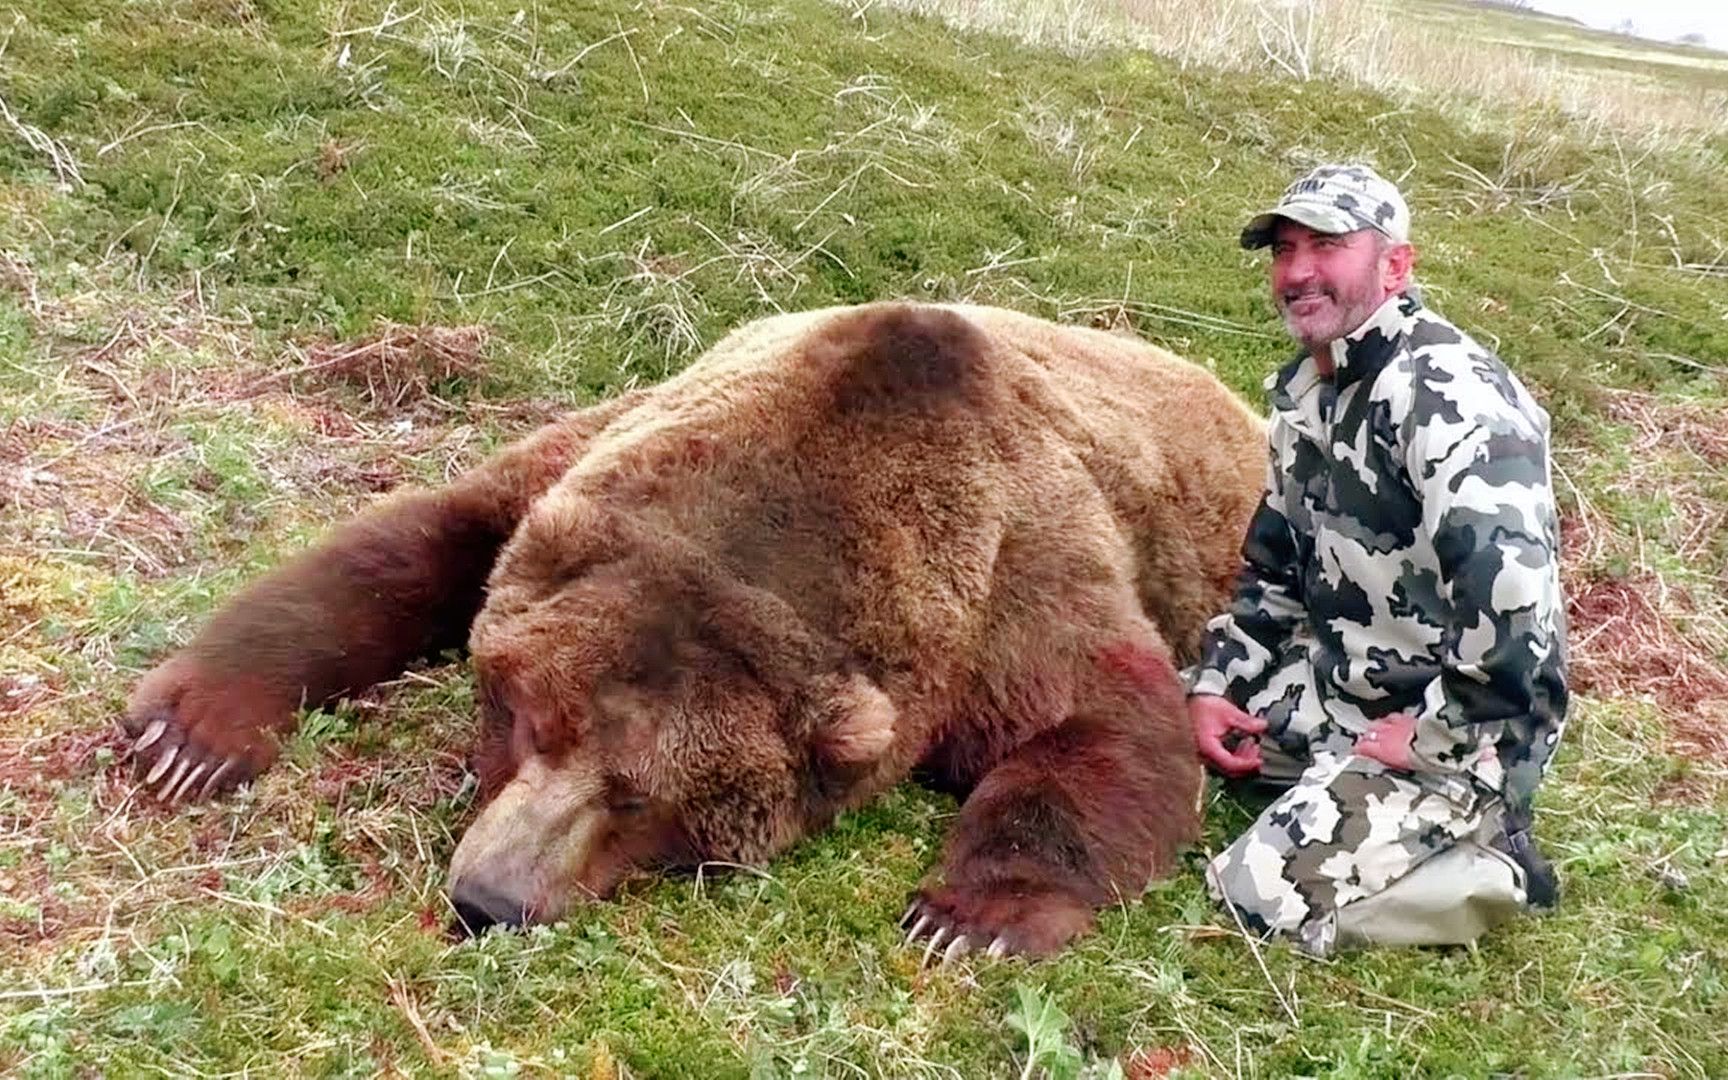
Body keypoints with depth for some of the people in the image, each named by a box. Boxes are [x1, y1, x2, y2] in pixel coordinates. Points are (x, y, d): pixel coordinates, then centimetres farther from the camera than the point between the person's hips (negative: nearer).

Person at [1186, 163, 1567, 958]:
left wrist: (1433, 740, -22)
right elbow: (1274, 566, 15)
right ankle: (1342, 784, 10)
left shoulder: (1447, 396, -24)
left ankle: (1492, 866, 0)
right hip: (1338, 688, 9)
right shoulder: (1304, 388, 7)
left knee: (1264, 902, -19)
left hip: (1461, 730, -9)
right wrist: (1214, 684, 3)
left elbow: (1513, 601, -33)